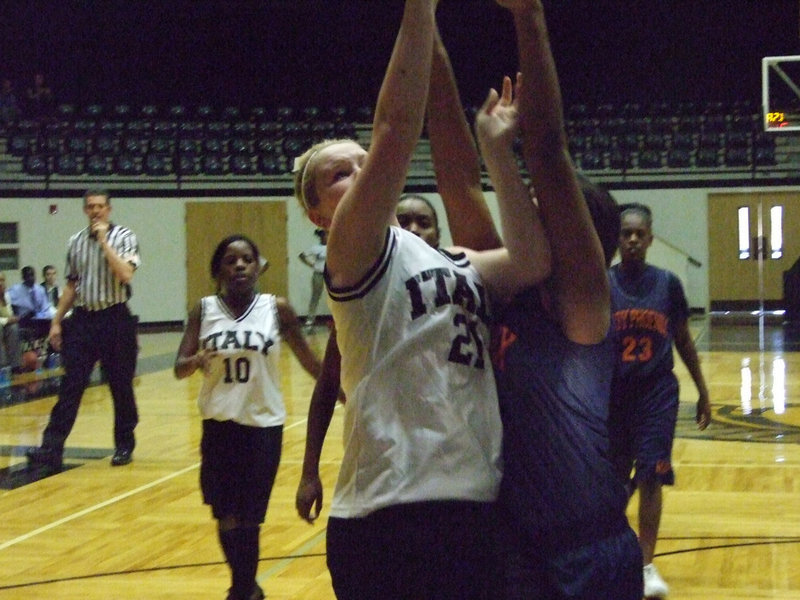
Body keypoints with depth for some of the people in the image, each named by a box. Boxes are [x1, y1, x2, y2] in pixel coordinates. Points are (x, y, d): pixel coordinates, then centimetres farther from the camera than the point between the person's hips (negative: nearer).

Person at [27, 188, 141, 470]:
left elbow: (125, 274, -20)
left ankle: (124, 445, 19)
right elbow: (71, 285, 15)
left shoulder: (124, 237, -4)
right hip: (82, 319, 3)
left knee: (121, 386, 6)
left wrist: (104, 241, -17)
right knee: (71, 385, -1)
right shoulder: (75, 241, 9)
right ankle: (52, 448, -4)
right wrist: (57, 321, 11)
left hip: (115, 319, -3)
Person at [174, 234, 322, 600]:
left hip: (264, 425, -2)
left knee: (249, 517, -1)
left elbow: (310, 363, 4)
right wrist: (198, 359, -27)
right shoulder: (204, 311, 0)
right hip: (219, 424, 2)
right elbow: (179, 369, -5)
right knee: (226, 516, 9)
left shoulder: (277, 310, -3)